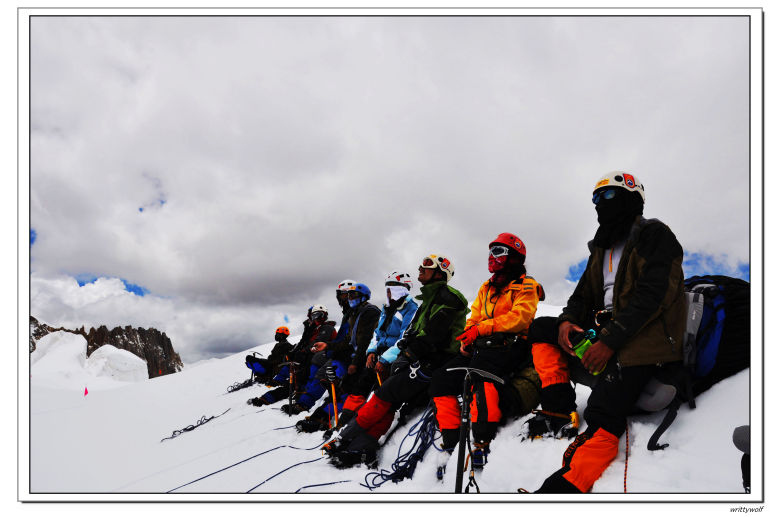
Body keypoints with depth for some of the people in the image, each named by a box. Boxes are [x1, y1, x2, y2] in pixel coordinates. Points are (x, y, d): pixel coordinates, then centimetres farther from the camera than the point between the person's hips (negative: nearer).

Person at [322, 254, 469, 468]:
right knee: (388, 401, -4)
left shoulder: (446, 296, -9)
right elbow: (415, 331, 19)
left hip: (435, 361, -9)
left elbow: (434, 334, -18)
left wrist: (409, 354, -13)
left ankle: (346, 437, -6)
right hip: (424, 360, 9)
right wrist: (404, 352, 3)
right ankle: (362, 448, -9)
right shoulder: (430, 298, 23)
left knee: (387, 393, -13)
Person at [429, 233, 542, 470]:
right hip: (481, 348, 7)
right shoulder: (486, 288, 26)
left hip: (509, 346, -7)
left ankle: (483, 441, -39)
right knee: (442, 378, -11)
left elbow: (519, 317, -12)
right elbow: (474, 318, 21)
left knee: (481, 370, -37)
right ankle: (451, 442, -7)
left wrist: (481, 328, -20)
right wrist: (467, 338, -1)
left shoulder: (526, 286, 4)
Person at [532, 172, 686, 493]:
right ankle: (558, 402, -12)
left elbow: (651, 296, -15)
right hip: (603, 330, 9)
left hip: (643, 338, -9)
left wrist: (609, 340, -23)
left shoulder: (655, 235, -3)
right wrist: (567, 320, -5)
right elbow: (584, 293, 19)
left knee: (602, 414, -23)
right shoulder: (602, 248, 22)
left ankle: (568, 485, -30)